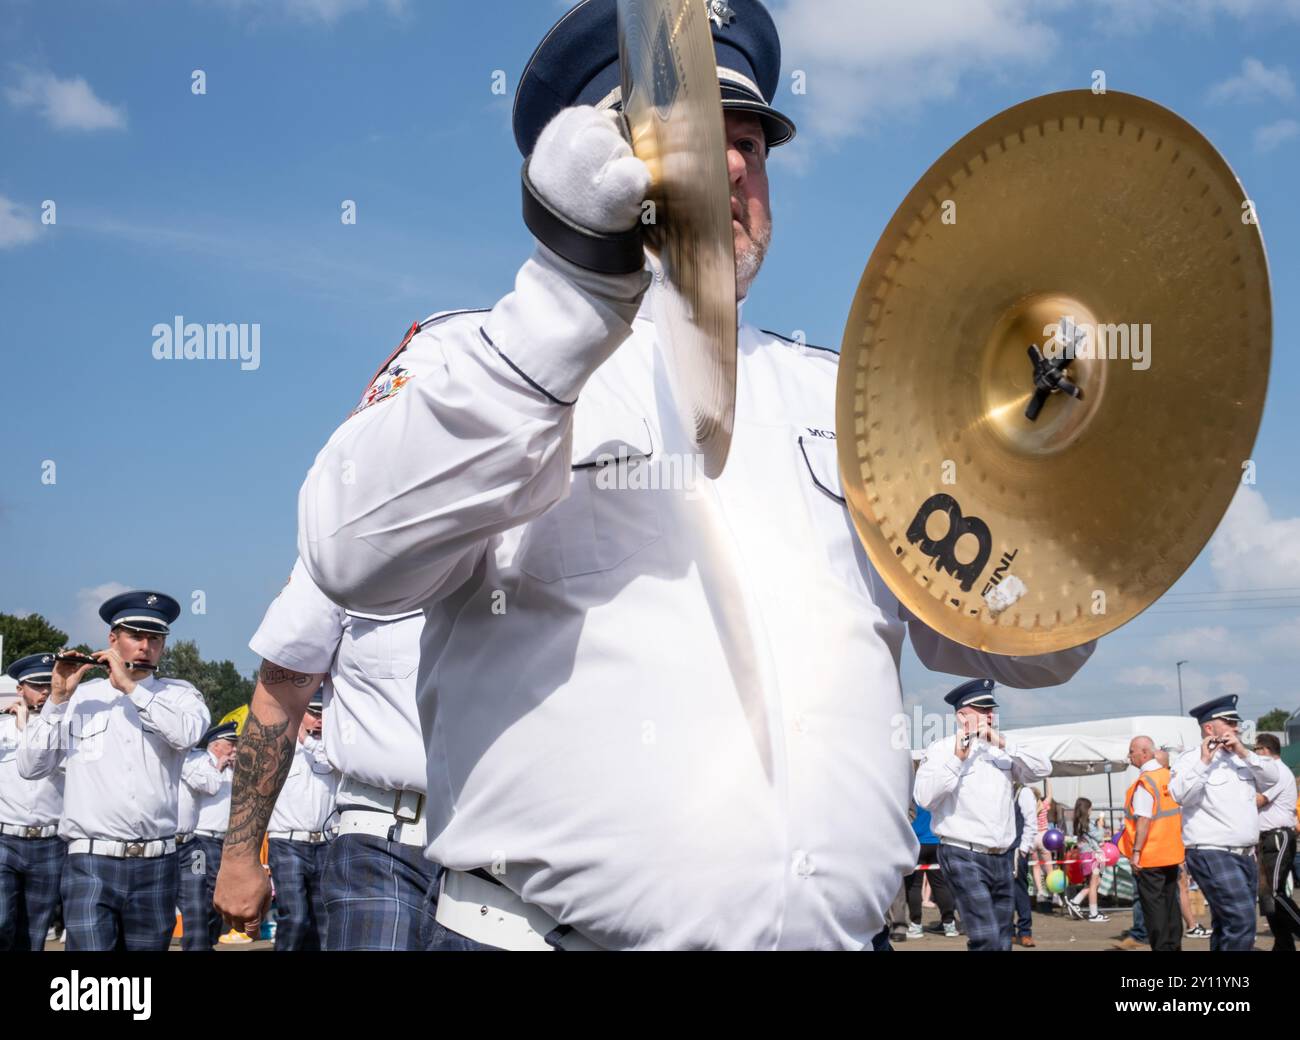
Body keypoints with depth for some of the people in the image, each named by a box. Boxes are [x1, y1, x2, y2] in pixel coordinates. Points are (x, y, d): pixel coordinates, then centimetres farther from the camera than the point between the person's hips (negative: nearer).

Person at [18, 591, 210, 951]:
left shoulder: (179, 694, 8)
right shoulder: (81, 697, 8)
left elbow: (187, 733, -15)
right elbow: (31, 767, 2)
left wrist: (130, 686, -12)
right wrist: (58, 699, -6)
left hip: (156, 865, 1)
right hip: (89, 861, -1)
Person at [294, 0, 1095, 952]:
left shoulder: (843, 399, 14)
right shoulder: (472, 361, 1)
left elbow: (1034, 648, 10)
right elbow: (357, 554, -20)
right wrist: (574, 287, -27)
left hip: (839, 931, 4)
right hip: (546, 928, -4)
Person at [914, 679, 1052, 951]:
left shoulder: (1001, 752, 15)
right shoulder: (941, 749, -2)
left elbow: (1042, 768, 3)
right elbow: (926, 798, -16)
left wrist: (1004, 744, -6)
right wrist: (957, 758, -19)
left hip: (1001, 859, 7)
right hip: (963, 857, -7)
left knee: (1002, 942, 8)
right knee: (986, 939, -19)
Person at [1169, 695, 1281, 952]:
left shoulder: (1240, 757, 16)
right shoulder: (1191, 759, -5)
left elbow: (1271, 778, 4)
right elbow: (1181, 794, -21)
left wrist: (1244, 753, -8)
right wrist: (1204, 762, -26)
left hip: (1245, 854, 8)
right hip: (1212, 854, -8)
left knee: (1226, 925, 11)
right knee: (1242, 920, -19)